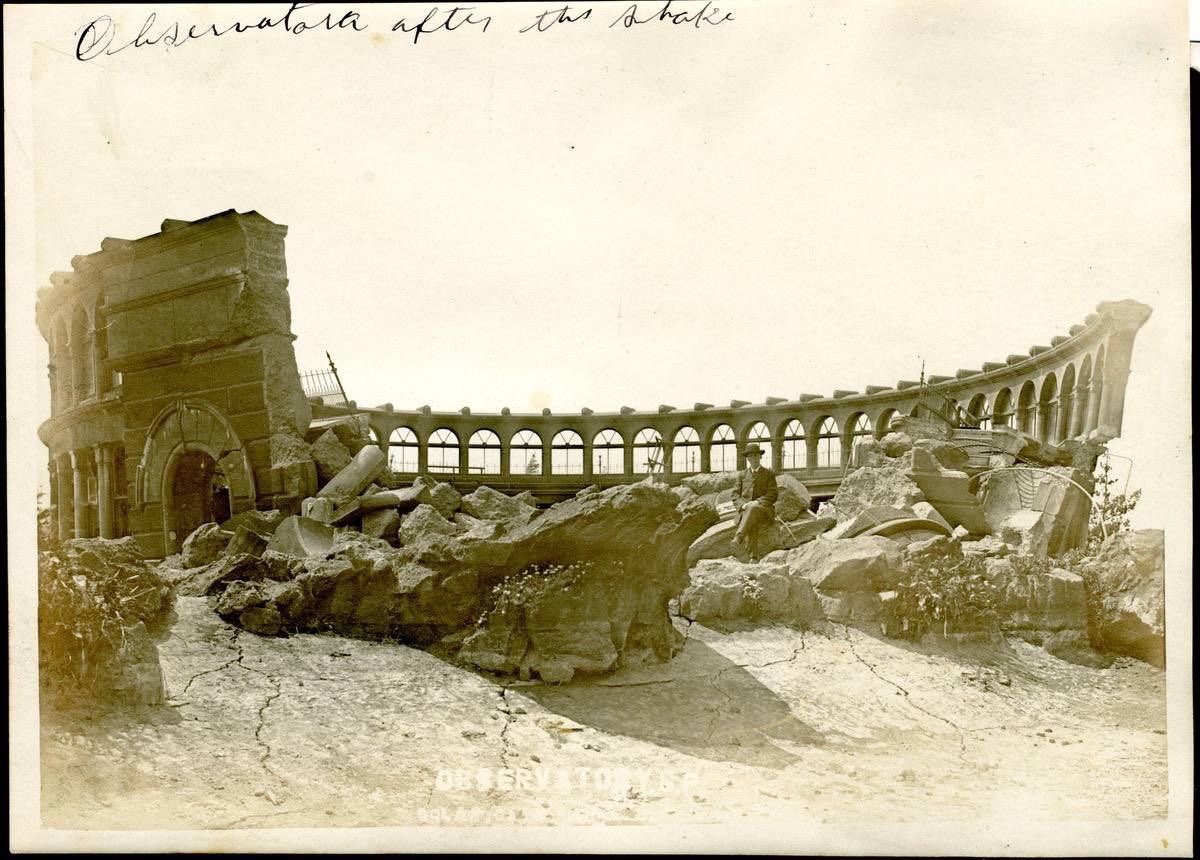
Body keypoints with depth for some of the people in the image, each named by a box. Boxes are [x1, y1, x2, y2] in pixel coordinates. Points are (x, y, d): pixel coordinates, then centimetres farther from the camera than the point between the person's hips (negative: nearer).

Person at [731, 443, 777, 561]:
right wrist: (743, 504, -11)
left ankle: (738, 537, -51)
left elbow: (773, 494, 1)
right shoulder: (742, 475, 19)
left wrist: (757, 502, -15)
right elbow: (735, 495, 12)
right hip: (745, 509, 2)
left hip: (763, 508, -2)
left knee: (753, 509, -40)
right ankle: (754, 557, -40)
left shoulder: (769, 474, 12)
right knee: (751, 521, -35)